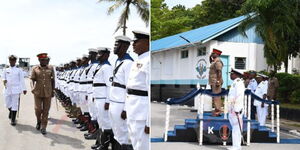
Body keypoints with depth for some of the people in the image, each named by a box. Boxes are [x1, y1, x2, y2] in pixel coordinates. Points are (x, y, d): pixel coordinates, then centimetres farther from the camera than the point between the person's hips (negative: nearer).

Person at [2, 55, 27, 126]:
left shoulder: (19, 70, 4)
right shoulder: (5, 70, 10)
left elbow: (21, 80, 4)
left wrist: (24, 89, 1)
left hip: (15, 90, -2)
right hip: (7, 89, 2)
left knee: (15, 104, -4)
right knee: (8, 104, 8)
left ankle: (13, 119, 4)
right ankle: (11, 112, 40)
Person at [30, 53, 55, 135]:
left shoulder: (50, 68, 3)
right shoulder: (35, 69, 0)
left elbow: (53, 80, 8)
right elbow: (32, 79, -4)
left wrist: (53, 91, 6)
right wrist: (33, 87, -22)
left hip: (48, 92, 1)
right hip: (38, 92, -1)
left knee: (46, 110, 1)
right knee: (38, 109, -2)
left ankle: (43, 127, 9)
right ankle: (38, 121, 28)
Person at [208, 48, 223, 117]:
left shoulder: (218, 61, -14)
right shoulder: (214, 61, 17)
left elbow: (219, 72, -22)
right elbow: (211, 62, 40)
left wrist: (218, 81, -26)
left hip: (216, 82, -11)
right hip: (213, 82, 11)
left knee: (216, 97, -10)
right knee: (215, 97, 12)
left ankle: (217, 112, -9)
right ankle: (216, 111, 17)